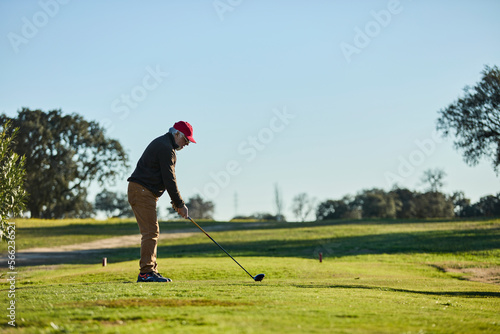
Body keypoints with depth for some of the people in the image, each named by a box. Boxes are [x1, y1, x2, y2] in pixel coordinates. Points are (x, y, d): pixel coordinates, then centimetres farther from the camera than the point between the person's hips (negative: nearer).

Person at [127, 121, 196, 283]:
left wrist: (176, 202, 14)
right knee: (150, 232, -12)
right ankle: (146, 272, -14)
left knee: (152, 232, 11)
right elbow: (169, 180, -16)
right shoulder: (166, 148, -14)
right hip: (142, 191, -11)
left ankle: (151, 271, 12)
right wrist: (180, 204, -9)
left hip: (143, 192, 11)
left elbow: (167, 178, 21)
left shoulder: (162, 144, 20)